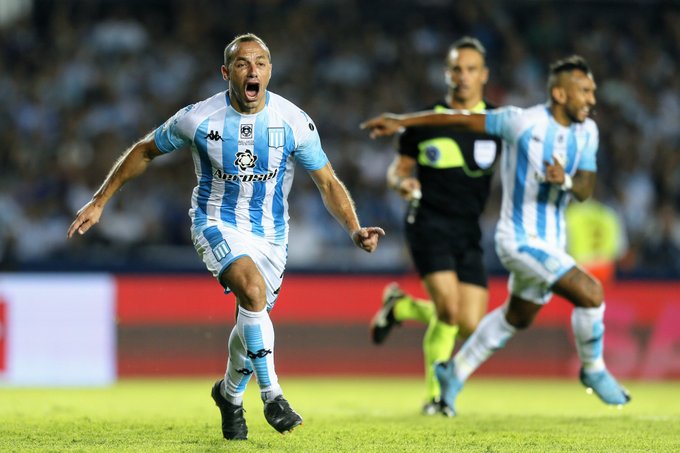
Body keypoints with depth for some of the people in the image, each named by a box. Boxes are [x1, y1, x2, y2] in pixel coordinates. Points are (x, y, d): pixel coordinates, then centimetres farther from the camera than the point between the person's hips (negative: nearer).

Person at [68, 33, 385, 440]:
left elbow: (328, 182, -6)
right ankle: (273, 397, -23)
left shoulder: (296, 123, -12)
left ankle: (230, 394, 41)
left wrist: (355, 229, -21)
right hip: (217, 223, -3)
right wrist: (99, 201, 2)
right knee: (253, 290, -30)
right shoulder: (197, 119, -14)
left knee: (252, 321, 10)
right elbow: (144, 152, 1)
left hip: (271, 233, 3)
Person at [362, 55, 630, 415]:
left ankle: (455, 371, 40)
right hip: (521, 240, -8)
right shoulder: (523, 121, -18)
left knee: (516, 318, 23)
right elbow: (462, 119, -11)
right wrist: (401, 122, -10)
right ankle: (593, 371, 4)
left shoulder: (587, 131, 0)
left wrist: (565, 180, -27)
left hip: (551, 242, 8)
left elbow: (585, 189, -4)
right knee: (591, 294, -19)